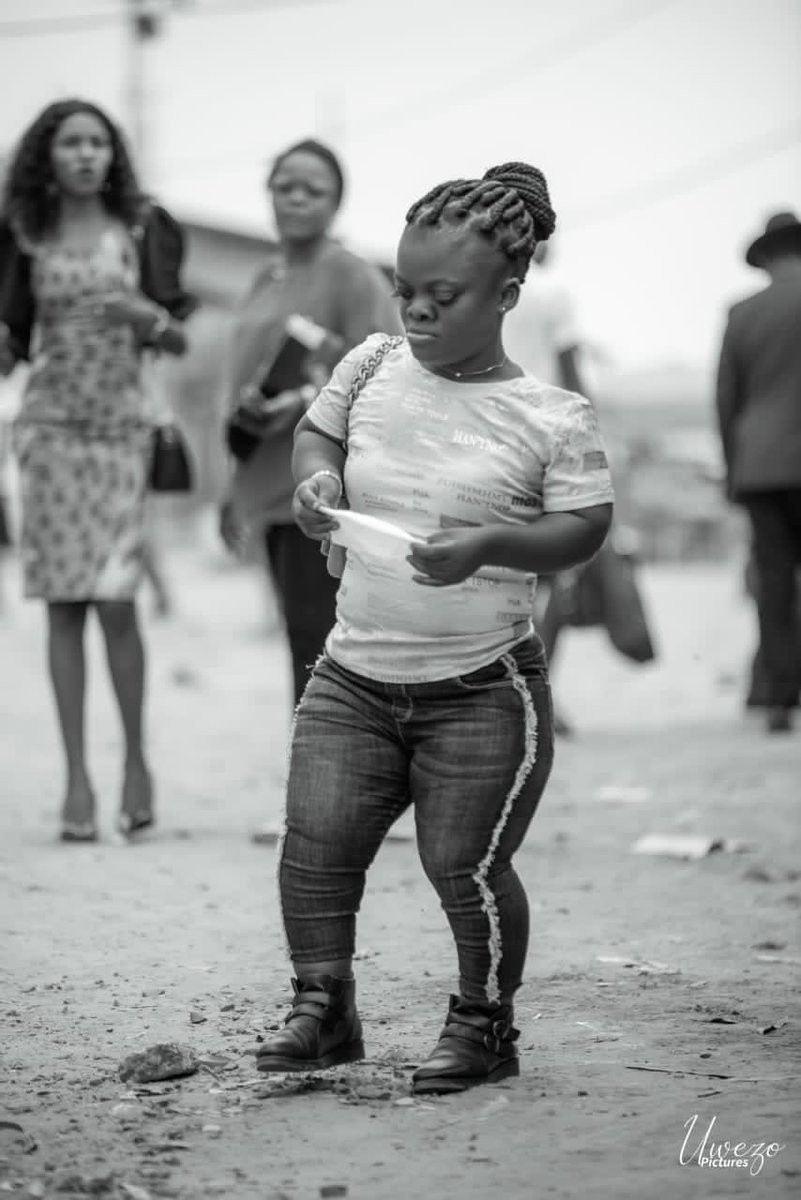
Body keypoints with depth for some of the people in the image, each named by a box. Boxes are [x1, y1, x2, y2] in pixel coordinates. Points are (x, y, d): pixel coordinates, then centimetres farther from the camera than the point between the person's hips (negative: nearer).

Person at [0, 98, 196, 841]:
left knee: (114, 599, -9)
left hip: (120, 426, -1)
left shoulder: (141, 228, 5)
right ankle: (76, 776, 3)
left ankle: (136, 759, 8)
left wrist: (148, 316, -14)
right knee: (63, 602, -1)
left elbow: (177, 341, 7)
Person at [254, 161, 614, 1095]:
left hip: (483, 691, -4)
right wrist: (315, 480, -5)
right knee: (315, 844, -3)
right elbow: (316, 431, 19)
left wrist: (488, 545, -24)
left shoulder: (551, 416, -7)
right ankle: (324, 1009, 15)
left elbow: (582, 528, -8)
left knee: (465, 866, -2)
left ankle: (483, 1025, 20)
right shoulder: (372, 367, 5)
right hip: (352, 679, 4)